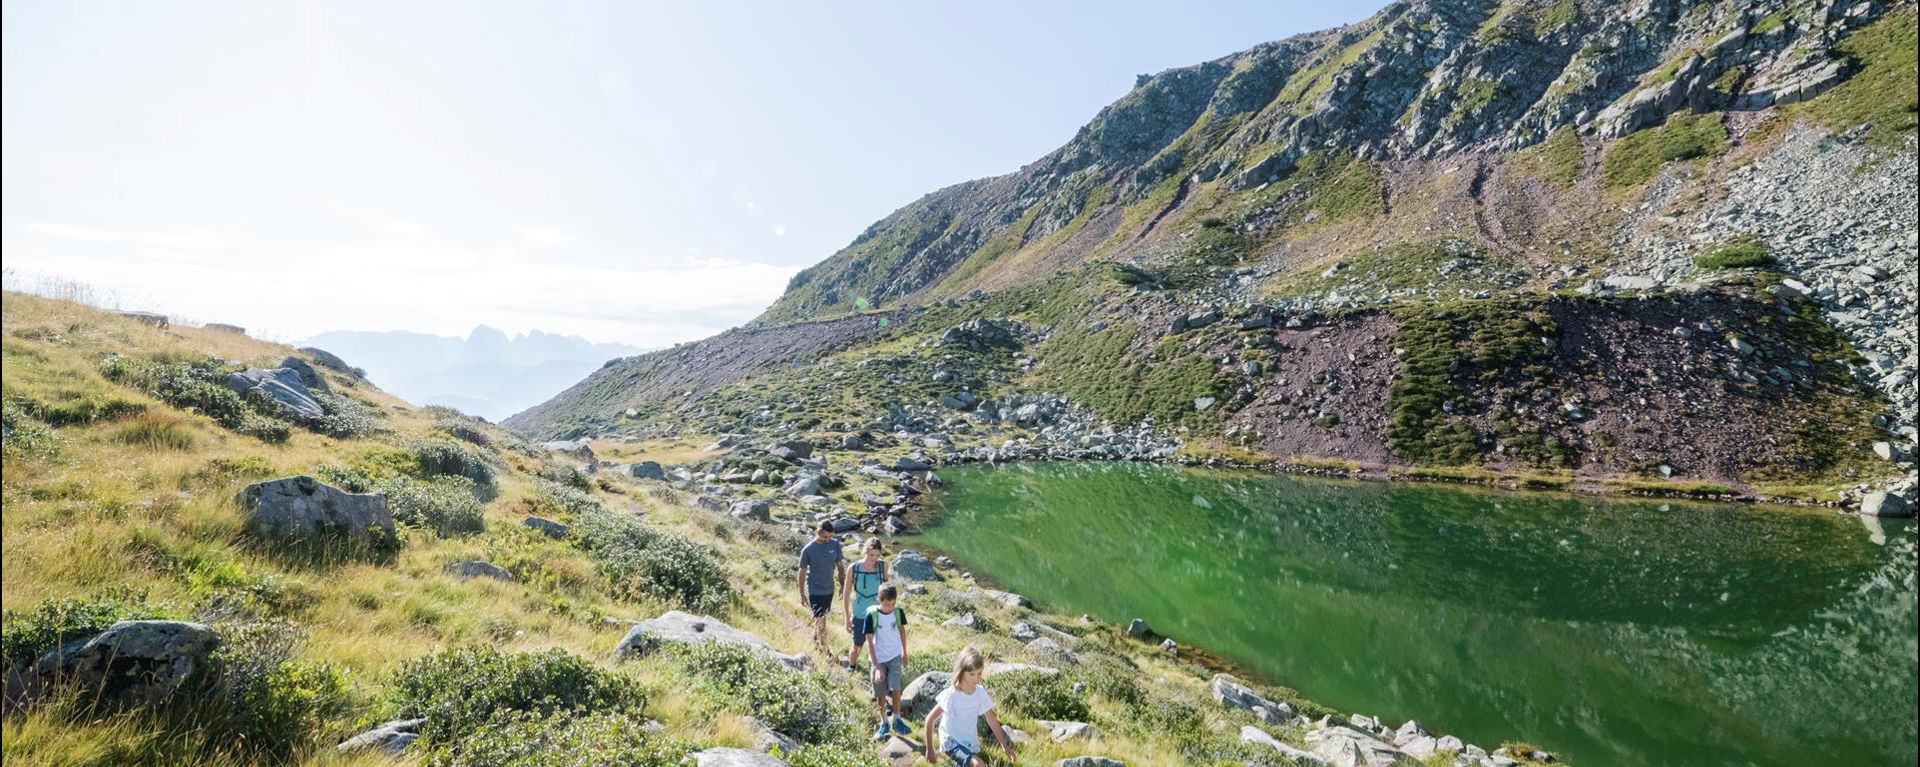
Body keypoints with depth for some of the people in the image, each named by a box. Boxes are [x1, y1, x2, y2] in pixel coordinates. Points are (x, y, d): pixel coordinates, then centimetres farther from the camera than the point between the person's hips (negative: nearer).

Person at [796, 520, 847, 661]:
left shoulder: (835, 545, -6)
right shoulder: (808, 550, -16)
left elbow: (840, 566, 5)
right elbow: (802, 572, -7)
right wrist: (802, 594, -1)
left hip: (829, 589, 4)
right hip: (814, 590, -4)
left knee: (821, 619, 19)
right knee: (820, 622, -3)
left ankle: (815, 640, 41)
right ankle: (825, 652, 9)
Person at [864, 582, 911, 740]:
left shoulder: (898, 612, -11)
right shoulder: (871, 615, -20)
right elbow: (869, 642, -17)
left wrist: (904, 653, 15)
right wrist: (877, 667, -20)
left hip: (895, 657, 1)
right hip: (879, 659, -1)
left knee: (895, 689, -10)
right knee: (881, 694, 7)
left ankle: (897, 720, 10)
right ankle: (883, 723, 27)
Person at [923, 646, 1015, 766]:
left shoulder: (980, 693, -10)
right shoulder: (950, 695, -24)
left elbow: (992, 719, 2)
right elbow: (930, 719, -17)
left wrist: (1004, 745, 1)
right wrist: (929, 750, -16)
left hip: (970, 743, 6)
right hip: (951, 742, -6)